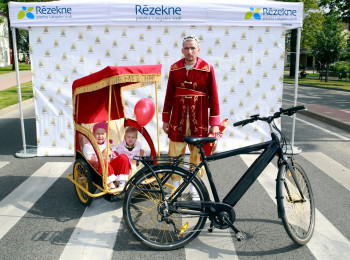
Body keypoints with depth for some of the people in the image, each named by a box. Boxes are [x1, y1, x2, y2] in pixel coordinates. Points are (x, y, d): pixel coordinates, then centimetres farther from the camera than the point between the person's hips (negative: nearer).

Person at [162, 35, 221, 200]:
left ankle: (194, 188, 24)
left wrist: (214, 123, -3)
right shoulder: (175, 68, 5)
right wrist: (165, 118, 10)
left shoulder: (207, 69, -1)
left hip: (199, 118, -1)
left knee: (197, 153, 6)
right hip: (178, 117, 2)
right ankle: (175, 185, 23)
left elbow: (213, 96, 0)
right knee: (175, 153, 4)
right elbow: (169, 94, 10)